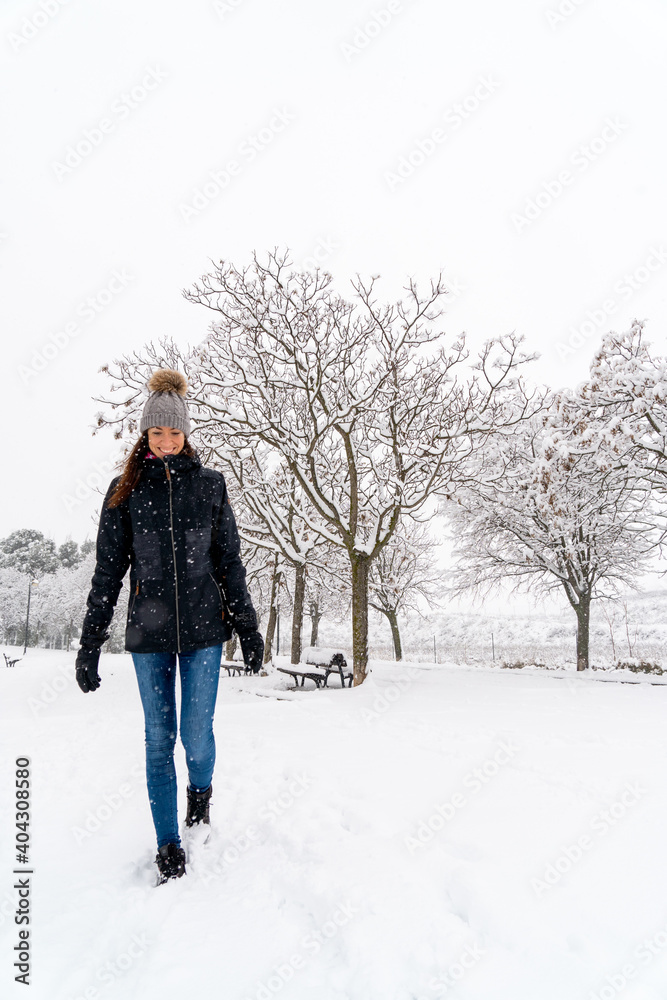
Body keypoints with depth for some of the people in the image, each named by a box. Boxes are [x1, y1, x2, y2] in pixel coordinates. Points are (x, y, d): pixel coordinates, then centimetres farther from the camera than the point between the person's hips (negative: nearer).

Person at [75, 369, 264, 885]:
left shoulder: (210, 484, 3)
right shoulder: (126, 489, 3)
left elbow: (229, 561, 5)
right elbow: (108, 569, 4)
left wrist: (248, 627, 2)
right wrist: (91, 641, 1)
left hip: (204, 628, 0)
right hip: (149, 631, 1)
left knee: (197, 734, 0)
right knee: (159, 739, 6)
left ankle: (201, 790, 36)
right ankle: (169, 845, 24)